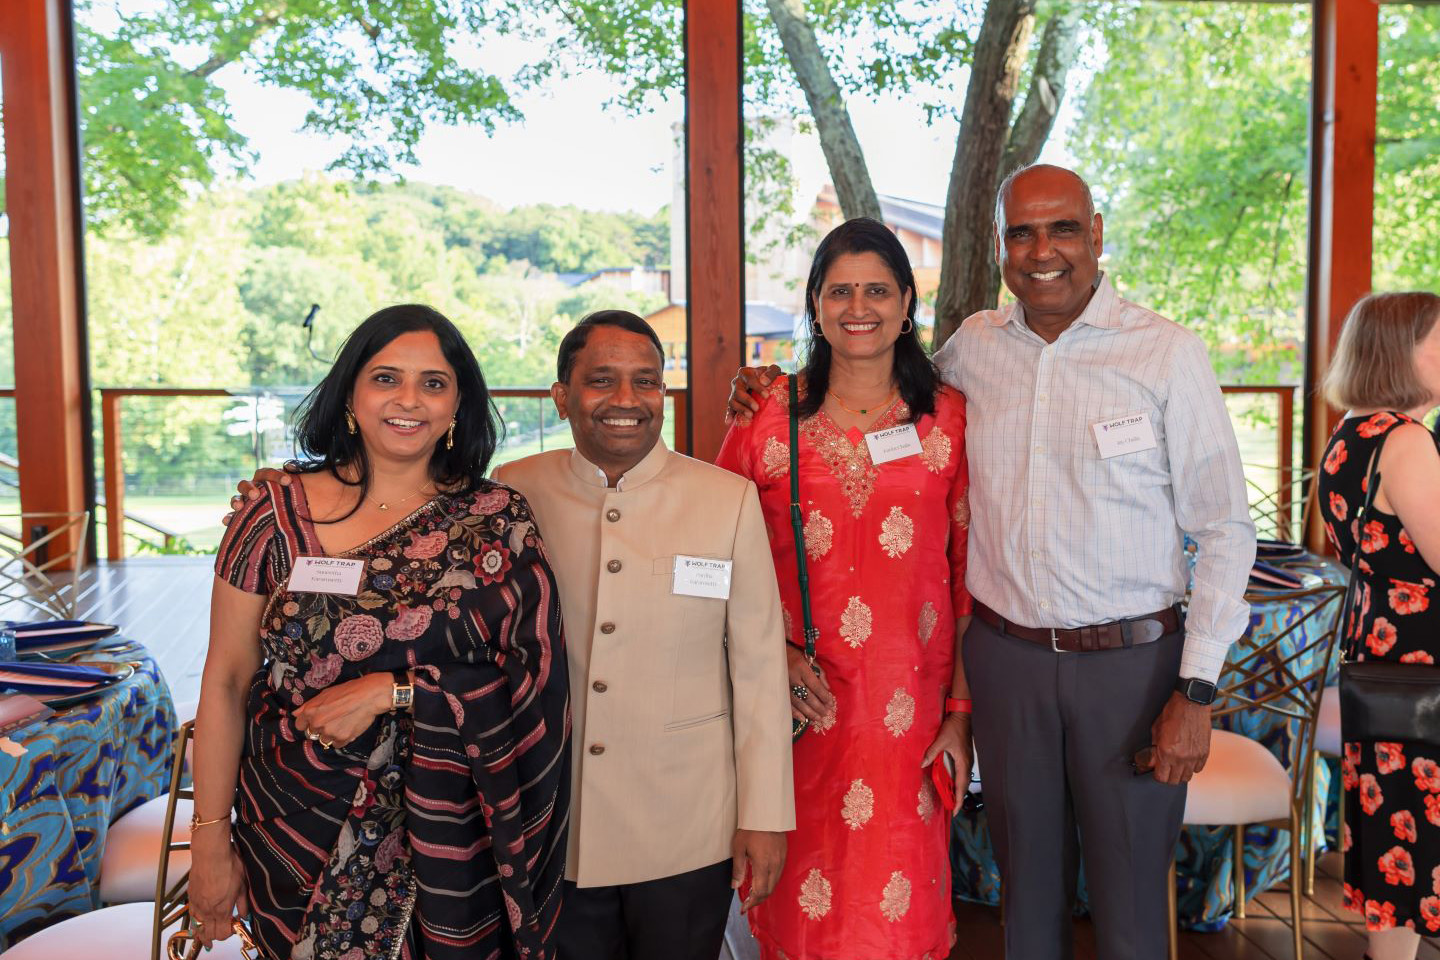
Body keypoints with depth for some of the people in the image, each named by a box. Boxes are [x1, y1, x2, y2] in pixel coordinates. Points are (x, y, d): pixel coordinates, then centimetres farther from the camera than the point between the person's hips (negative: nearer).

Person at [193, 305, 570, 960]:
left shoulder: (498, 520, -5)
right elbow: (226, 682, -1)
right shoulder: (278, 514, -4)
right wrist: (210, 840, 0)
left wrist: (389, 693, -18)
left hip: (448, 841, 0)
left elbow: (528, 681, -8)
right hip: (298, 836, 1)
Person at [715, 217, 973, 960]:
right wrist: (772, 651, -8)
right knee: (802, 897, 10)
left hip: (910, 706, 0)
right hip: (801, 704, 0)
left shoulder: (949, 418, 2)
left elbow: (968, 571, 3)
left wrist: (963, 710, 1)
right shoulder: (769, 416, 0)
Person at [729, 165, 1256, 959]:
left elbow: (1223, 530, -4)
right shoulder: (972, 346, 3)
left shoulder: (1168, 353, -6)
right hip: (1004, 655, 3)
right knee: (1027, 892, 18)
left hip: (1131, 661, -2)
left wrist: (1196, 692, -8)